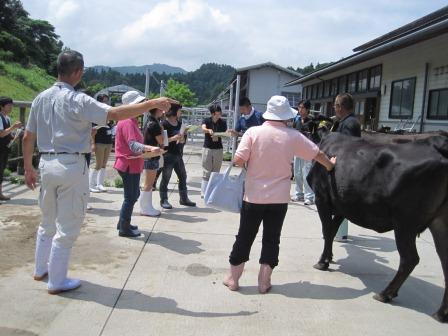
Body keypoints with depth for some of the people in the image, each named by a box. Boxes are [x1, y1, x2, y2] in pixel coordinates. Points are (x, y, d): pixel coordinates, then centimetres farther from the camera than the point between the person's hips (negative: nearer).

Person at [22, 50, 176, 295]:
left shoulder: (41, 98, 6)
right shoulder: (77, 100, -15)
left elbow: (27, 138, 10)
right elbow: (115, 114, -25)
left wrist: (28, 168, 20)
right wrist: (152, 104, -20)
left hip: (46, 163, 7)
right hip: (71, 166, -7)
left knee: (48, 221, 23)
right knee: (67, 226, 5)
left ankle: (41, 269, 38)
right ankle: (57, 281, 15)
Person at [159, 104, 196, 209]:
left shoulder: (179, 123, 11)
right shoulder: (164, 124, -9)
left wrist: (181, 139, -4)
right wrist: (173, 138, -22)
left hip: (178, 154, 7)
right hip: (168, 155, -7)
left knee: (183, 177, 11)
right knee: (165, 178, 1)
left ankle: (184, 198, 22)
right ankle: (163, 200, 10)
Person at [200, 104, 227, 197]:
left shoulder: (223, 122, 0)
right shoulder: (206, 120, -5)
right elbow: (203, 129, -25)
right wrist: (209, 130, -47)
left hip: (218, 149, 2)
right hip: (207, 148, -2)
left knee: (216, 172, 6)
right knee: (206, 172, -2)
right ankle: (204, 192, 1)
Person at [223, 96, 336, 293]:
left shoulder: (253, 132, -9)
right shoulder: (293, 136, -3)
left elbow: (238, 160, -14)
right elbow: (317, 154, 11)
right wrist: (330, 165, 31)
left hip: (253, 196, 0)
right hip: (279, 198, 1)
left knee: (244, 238, 11)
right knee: (271, 239, 12)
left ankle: (233, 279, 22)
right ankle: (264, 282, 18)